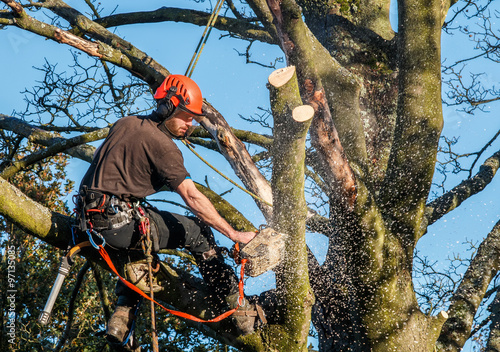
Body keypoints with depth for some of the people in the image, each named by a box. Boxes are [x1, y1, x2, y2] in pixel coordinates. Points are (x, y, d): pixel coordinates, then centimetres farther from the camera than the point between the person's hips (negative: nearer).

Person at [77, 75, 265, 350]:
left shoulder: (125, 123, 15)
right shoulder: (161, 144, -10)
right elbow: (192, 197, -15)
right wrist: (235, 235, -13)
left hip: (91, 218, 8)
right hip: (121, 222, -8)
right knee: (197, 232, 6)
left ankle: (121, 319, 22)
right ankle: (241, 312, 9)